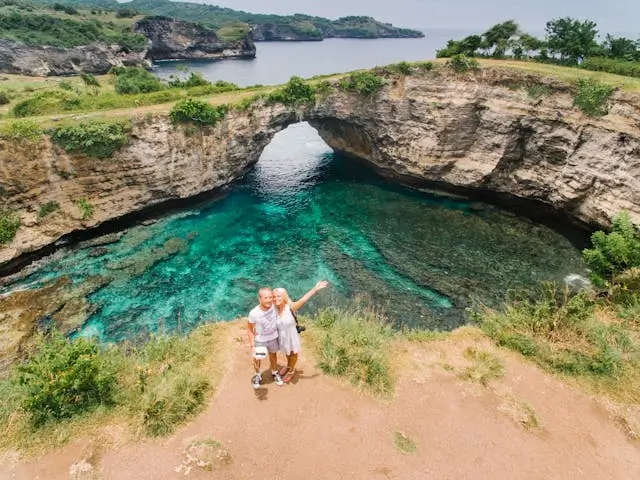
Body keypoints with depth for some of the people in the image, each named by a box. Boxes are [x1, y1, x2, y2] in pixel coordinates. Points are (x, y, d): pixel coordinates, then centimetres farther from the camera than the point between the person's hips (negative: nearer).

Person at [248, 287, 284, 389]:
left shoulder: (274, 306, -28)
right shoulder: (253, 313, -33)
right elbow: (250, 329, -17)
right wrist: (252, 345, -18)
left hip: (273, 337, 2)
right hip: (260, 340, -2)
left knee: (273, 355, 27)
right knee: (256, 359, 21)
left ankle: (275, 373, 56)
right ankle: (258, 375, 52)